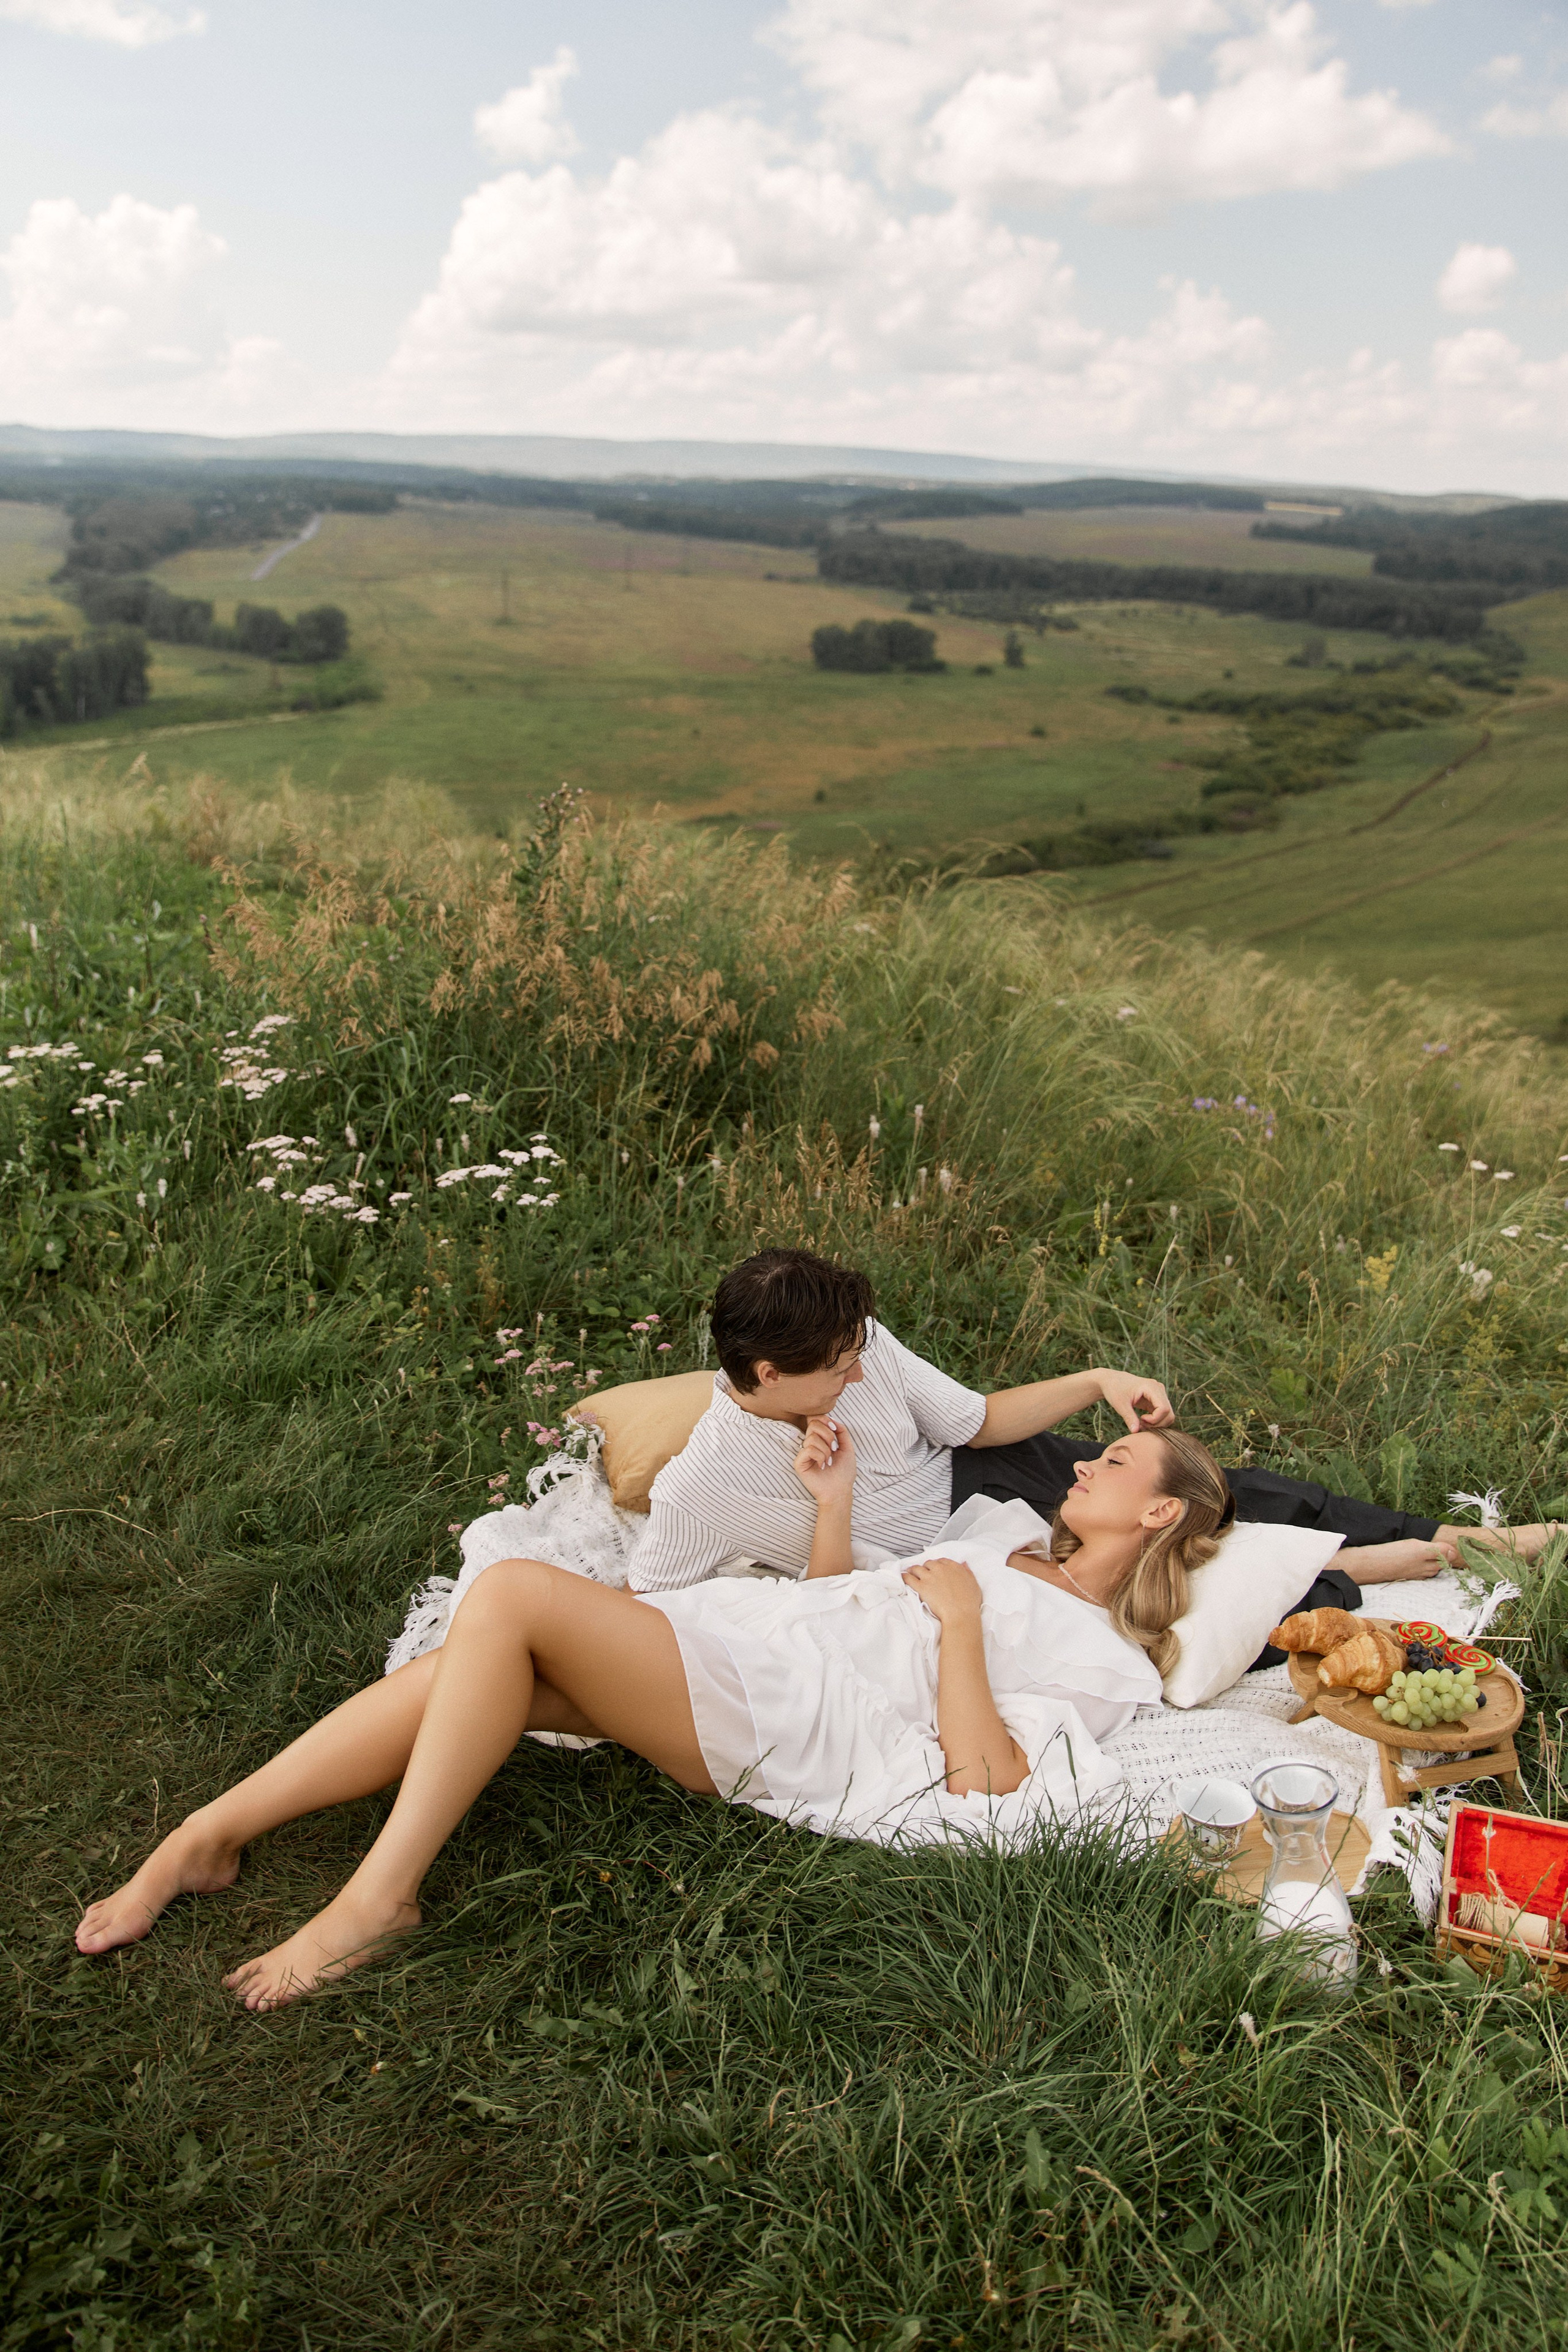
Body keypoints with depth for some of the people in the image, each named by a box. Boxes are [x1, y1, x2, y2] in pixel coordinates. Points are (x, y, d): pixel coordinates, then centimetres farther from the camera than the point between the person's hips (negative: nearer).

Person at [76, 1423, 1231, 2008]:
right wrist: (834, 1513, 18)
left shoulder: (1106, 1660, 2)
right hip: (722, 1632, 8)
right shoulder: (1015, 1539, 28)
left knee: (513, 1593, -26)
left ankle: (379, 1897, -18)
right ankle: (205, 1839, -3)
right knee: (448, 1678, -13)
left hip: (763, 1718, -8)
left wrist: (961, 1616, -10)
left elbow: (984, 1778, -13)